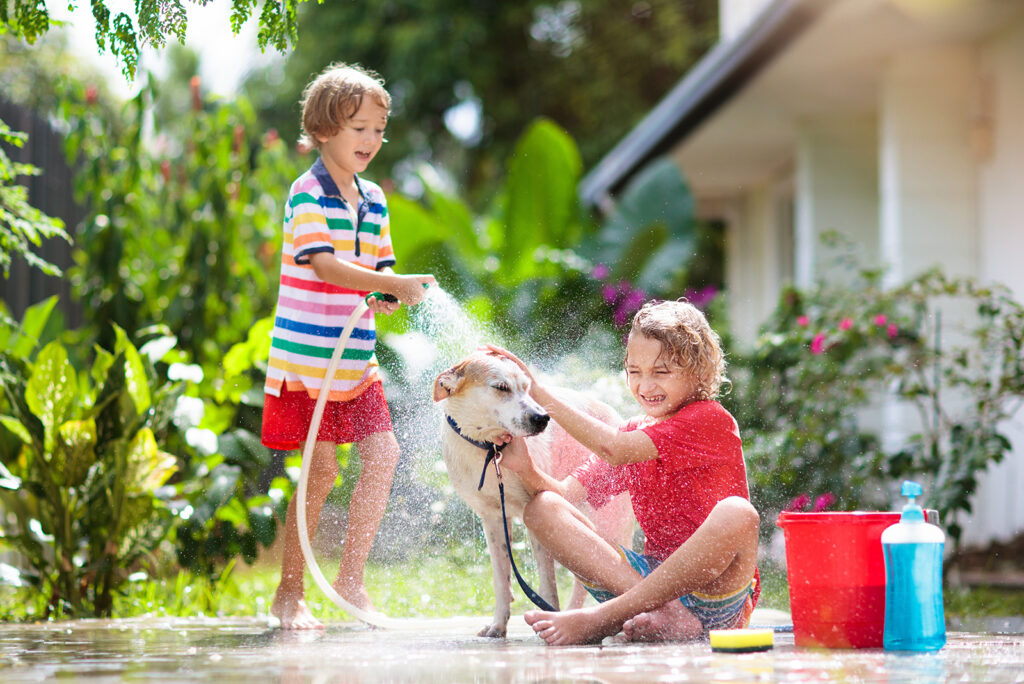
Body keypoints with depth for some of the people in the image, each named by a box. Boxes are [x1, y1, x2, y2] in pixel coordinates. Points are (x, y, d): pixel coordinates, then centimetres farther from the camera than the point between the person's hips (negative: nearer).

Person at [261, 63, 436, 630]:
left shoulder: (373, 200, 11)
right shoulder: (308, 194, -11)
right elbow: (324, 266, -23)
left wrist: (386, 298, -9)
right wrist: (395, 285, -30)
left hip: (356, 360, 7)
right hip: (305, 359, -7)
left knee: (382, 455, 0)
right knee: (322, 468, -7)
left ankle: (351, 578, 13)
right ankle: (289, 593, 5)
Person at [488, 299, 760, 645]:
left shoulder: (710, 420, -7)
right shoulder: (634, 433, 15)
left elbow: (613, 449, -19)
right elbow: (567, 493, 4)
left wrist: (537, 391, -19)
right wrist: (527, 470, -17)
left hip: (714, 589, -6)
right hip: (653, 575, 6)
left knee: (736, 513, -37)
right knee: (542, 509, -10)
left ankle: (601, 618, -32)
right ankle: (665, 614, -30)